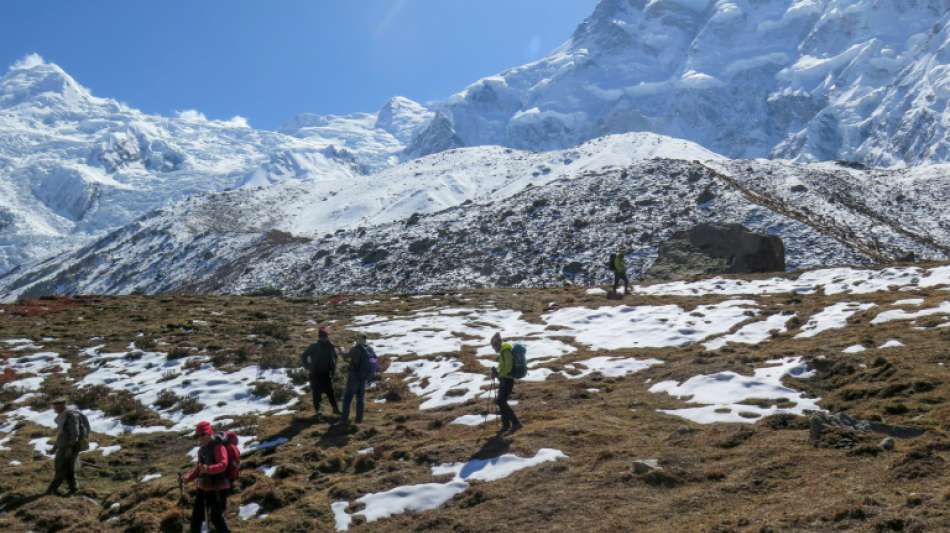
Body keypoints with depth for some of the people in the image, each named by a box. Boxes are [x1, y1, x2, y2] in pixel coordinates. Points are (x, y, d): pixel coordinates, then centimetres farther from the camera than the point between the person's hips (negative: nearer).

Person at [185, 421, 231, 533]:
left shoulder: (218, 446, -14)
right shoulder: (202, 449, 12)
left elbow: (223, 464, -26)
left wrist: (208, 469, -42)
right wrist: (188, 478, 7)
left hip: (217, 489, -8)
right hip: (202, 487, 8)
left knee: (216, 517, -3)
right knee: (196, 516, 12)